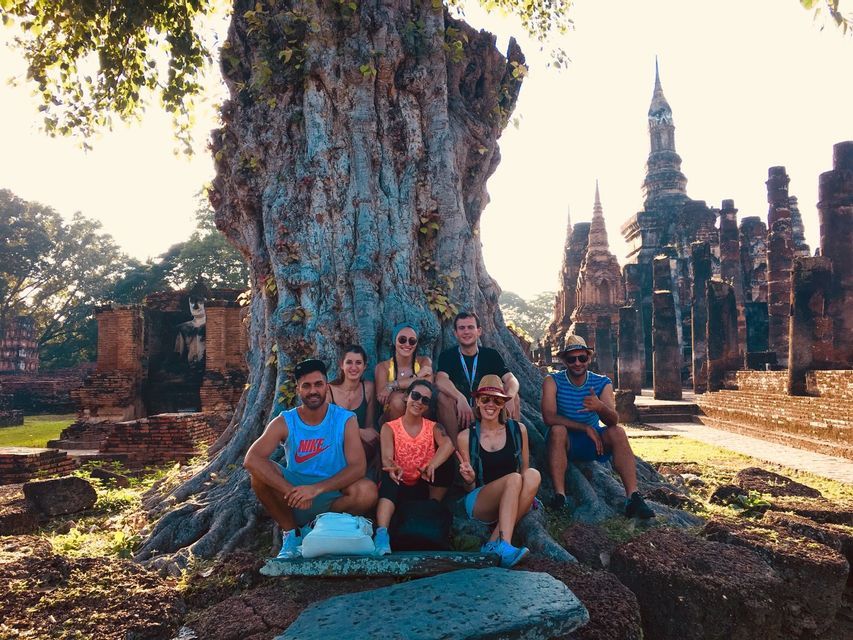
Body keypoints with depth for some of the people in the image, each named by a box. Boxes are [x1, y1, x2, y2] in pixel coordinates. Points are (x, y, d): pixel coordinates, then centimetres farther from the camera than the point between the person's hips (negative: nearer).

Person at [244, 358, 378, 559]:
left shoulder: (346, 420, -10)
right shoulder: (284, 422, -8)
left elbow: (358, 467, -20)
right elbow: (251, 459, -22)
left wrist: (317, 488, -34)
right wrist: (291, 491, -34)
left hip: (333, 497, -1)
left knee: (368, 491, -31)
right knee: (259, 472, -23)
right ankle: (291, 532, -3)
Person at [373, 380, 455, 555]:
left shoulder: (434, 427, 6)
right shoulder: (389, 428, 4)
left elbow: (448, 445, -18)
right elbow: (386, 457, -13)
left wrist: (431, 467, -39)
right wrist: (392, 467, -40)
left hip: (425, 488, 2)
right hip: (399, 488, -1)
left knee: (446, 461, -23)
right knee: (389, 476, -36)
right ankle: (382, 534, -48)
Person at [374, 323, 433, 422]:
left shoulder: (424, 362, 2)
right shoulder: (382, 367, -1)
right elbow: (381, 399, -19)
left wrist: (393, 385, -23)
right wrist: (417, 377, -20)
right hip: (390, 421, -1)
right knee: (396, 398, -30)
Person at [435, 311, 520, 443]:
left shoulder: (491, 355, 5)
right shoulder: (447, 356, -2)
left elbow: (511, 379, -9)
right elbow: (440, 380, -23)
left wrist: (509, 396, -34)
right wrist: (460, 398, -43)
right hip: (459, 417, -2)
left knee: (512, 394, -18)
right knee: (444, 396, -30)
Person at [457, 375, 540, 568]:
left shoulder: (518, 430, 5)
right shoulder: (466, 436, 0)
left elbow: (524, 470, 14)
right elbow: (469, 489, 7)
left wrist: (526, 494, -7)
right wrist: (469, 480, -17)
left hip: (511, 504, 3)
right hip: (478, 504, -3)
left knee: (533, 475, -28)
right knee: (513, 479, -30)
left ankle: (493, 543, -28)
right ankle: (503, 547, -41)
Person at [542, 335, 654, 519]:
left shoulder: (602, 383, -4)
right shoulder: (553, 381, -10)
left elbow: (613, 420, -19)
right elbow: (549, 417, -23)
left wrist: (600, 407, -43)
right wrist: (586, 428, -24)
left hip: (594, 442, 2)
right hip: (564, 442, -2)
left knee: (618, 432, -25)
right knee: (557, 430, -33)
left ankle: (633, 497, -30)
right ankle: (559, 495, -35)